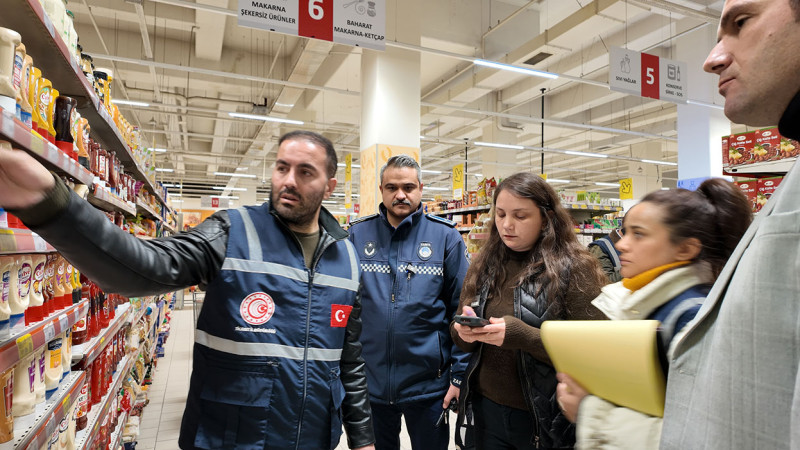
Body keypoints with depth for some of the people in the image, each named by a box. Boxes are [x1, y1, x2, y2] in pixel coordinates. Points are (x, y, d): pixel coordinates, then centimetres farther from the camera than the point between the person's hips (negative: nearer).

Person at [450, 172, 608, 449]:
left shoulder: (575, 268, -13)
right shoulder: (485, 265, 2)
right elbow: (460, 336, 7)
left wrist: (522, 336, -28)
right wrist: (464, 333, -16)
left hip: (545, 417, -4)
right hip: (487, 408, 4)